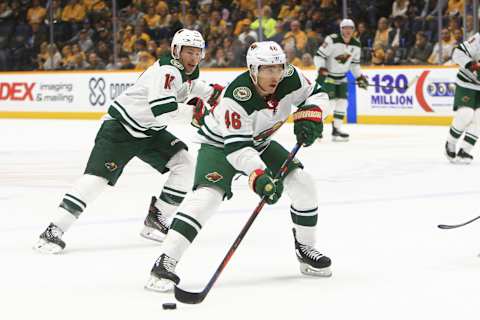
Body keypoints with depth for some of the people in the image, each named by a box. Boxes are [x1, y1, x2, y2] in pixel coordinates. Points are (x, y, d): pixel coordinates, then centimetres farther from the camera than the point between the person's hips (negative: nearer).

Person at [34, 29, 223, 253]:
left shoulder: (187, 70, 3)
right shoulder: (167, 70, -25)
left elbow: (190, 85, 29)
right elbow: (160, 107, -38)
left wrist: (212, 93, 13)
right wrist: (191, 109, -26)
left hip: (150, 132, 9)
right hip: (120, 127, -9)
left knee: (185, 165, -1)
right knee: (97, 176, -19)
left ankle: (155, 221, 7)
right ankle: (54, 230, -18)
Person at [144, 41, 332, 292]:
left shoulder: (290, 78, -20)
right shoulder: (236, 98, -37)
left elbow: (316, 94, 0)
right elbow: (237, 146, -38)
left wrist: (308, 117, -20)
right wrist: (259, 176, -50)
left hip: (259, 142, 7)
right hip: (220, 144, -7)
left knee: (303, 184, -5)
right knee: (208, 194, -30)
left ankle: (305, 249, 16)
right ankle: (165, 262, -34)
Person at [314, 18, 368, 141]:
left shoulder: (356, 45, 1)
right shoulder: (332, 40, -20)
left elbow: (354, 63, 14)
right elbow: (319, 56, -20)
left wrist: (360, 77, 9)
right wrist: (322, 69, -33)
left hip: (341, 77, 7)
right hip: (327, 76, -7)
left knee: (342, 102, 2)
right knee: (329, 102, -15)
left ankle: (336, 130, 12)